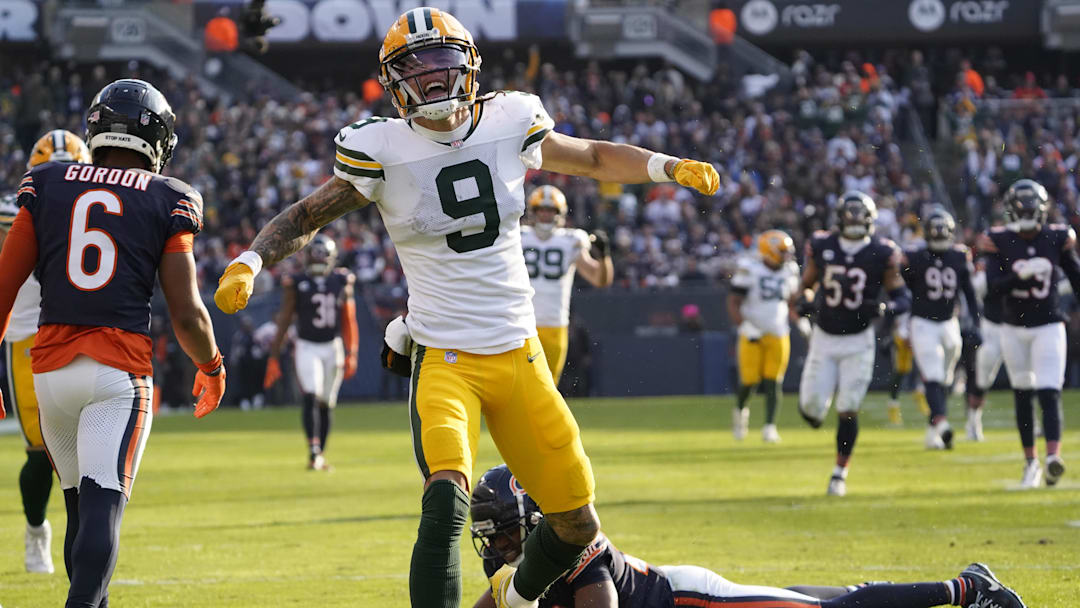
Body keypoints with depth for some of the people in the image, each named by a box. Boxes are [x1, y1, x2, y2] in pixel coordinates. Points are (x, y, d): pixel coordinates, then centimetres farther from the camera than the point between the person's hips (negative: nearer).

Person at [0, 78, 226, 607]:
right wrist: (212, 367, 17)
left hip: (51, 366, 3)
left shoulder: (46, 186, 7)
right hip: (120, 370, -3)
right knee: (103, 507, -11)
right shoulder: (167, 202, 1)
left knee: (80, 506, 18)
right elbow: (186, 315, -2)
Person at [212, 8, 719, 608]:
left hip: (520, 356, 4)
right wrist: (249, 262, -16)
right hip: (444, 361, -4)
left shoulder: (511, 125, 0)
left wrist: (669, 166, 5)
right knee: (447, 500, -30)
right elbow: (306, 217, 1)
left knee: (579, 526, 10)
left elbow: (592, 158, 18)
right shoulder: (383, 151, -8)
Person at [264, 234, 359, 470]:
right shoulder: (297, 284, -3)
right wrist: (274, 358, -3)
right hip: (307, 347, -3)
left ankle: (320, 456, 17)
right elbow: (284, 322, -1)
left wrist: (351, 354, 5)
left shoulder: (341, 282, 4)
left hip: (333, 347, 3)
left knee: (326, 404, 7)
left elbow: (349, 321, 9)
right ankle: (313, 451, -28)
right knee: (311, 397, -20)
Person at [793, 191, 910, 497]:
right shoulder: (821, 247, -3)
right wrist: (804, 301, -11)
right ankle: (813, 410, 33)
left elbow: (902, 298, -4)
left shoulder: (882, 254, -8)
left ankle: (840, 473, 9)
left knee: (848, 410, -4)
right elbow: (806, 286, 11)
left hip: (858, 341, -2)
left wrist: (882, 308, -24)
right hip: (824, 337, 2)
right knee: (812, 407, -5)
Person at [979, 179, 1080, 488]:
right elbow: (993, 287, -15)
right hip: (1015, 329, 1)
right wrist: (1022, 274, -30)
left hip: (1049, 328, -1)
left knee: (1049, 393, -15)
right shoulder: (999, 242, -6)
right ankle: (1030, 461, 20)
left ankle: (1053, 456, -29)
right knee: (1022, 396, 10)